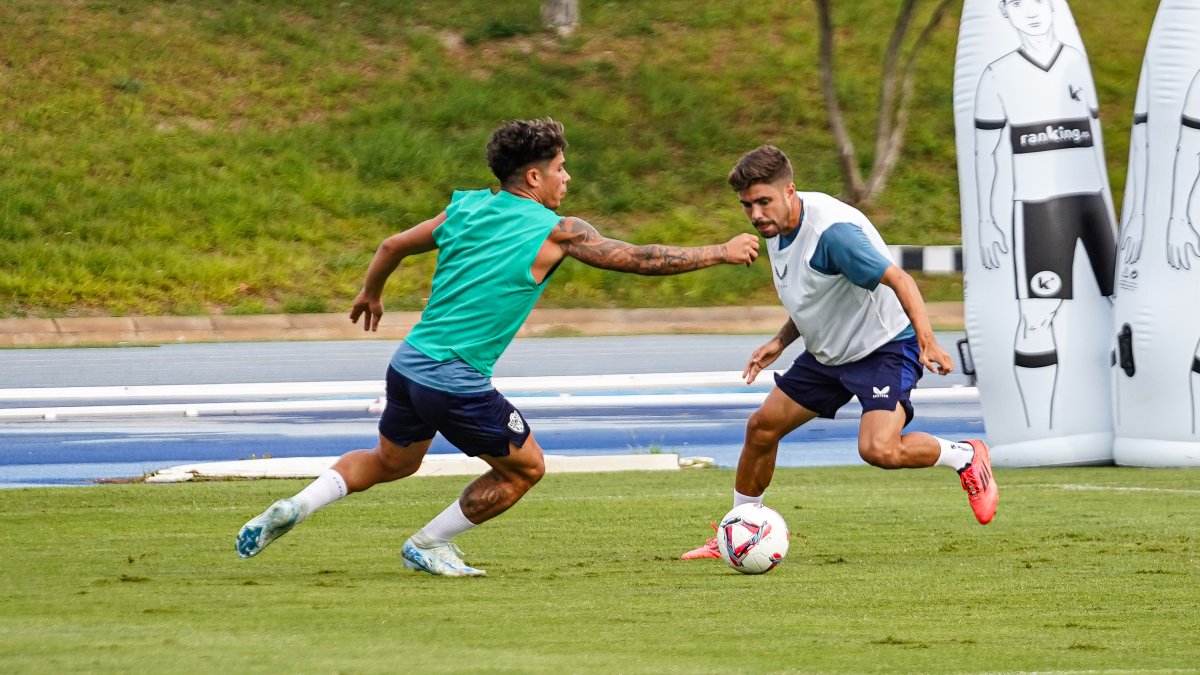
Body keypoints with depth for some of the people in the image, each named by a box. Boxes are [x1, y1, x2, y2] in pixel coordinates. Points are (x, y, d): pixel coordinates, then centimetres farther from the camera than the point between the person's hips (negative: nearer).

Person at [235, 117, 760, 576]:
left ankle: (295, 507, 10)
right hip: (459, 384, -7)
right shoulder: (557, 233, -8)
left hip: (408, 364, 7)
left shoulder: (465, 209, 8)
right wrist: (722, 253, 8)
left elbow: (393, 246, 18)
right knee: (525, 467, 15)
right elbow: (641, 260, -3)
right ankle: (428, 546, 18)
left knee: (392, 461, 29)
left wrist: (369, 293, 38)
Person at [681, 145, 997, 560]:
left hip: (885, 346, -9)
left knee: (879, 450, -27)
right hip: (828, 351, 9)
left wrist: (926, 340, -43)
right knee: (761, 428, 8)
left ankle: (966, 457, 1)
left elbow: (897, 280, -32)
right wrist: (780, 342, 8)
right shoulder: (778, 228, 1)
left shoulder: (831, 230, -28)